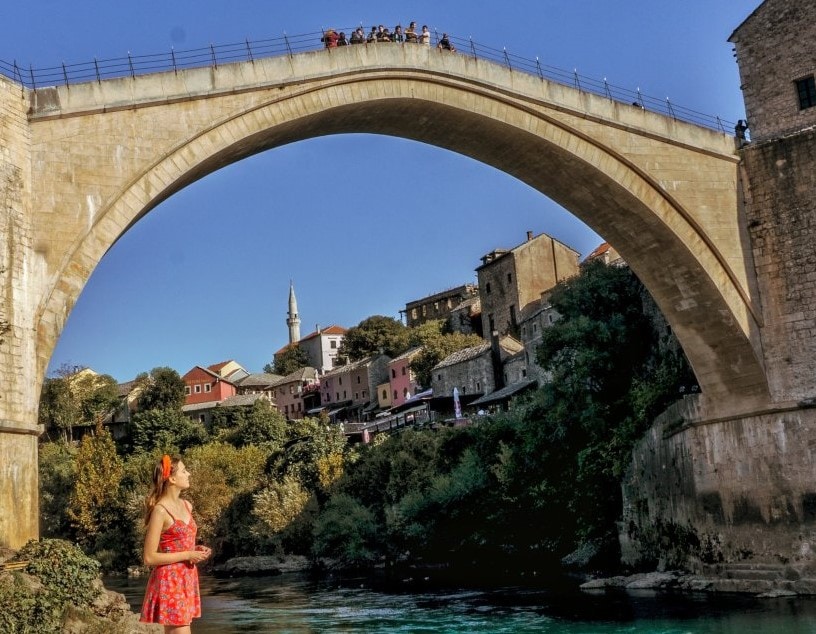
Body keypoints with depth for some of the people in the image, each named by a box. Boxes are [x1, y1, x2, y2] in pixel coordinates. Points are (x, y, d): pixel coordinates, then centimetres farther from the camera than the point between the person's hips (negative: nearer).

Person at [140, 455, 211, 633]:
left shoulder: (186, 505, 11)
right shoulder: (160, 510, -14)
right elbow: (149, 557, -15)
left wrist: (197, 550, 6)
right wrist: (188, 555, -16)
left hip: (187, 579, 8)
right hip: (170, 581, -8)